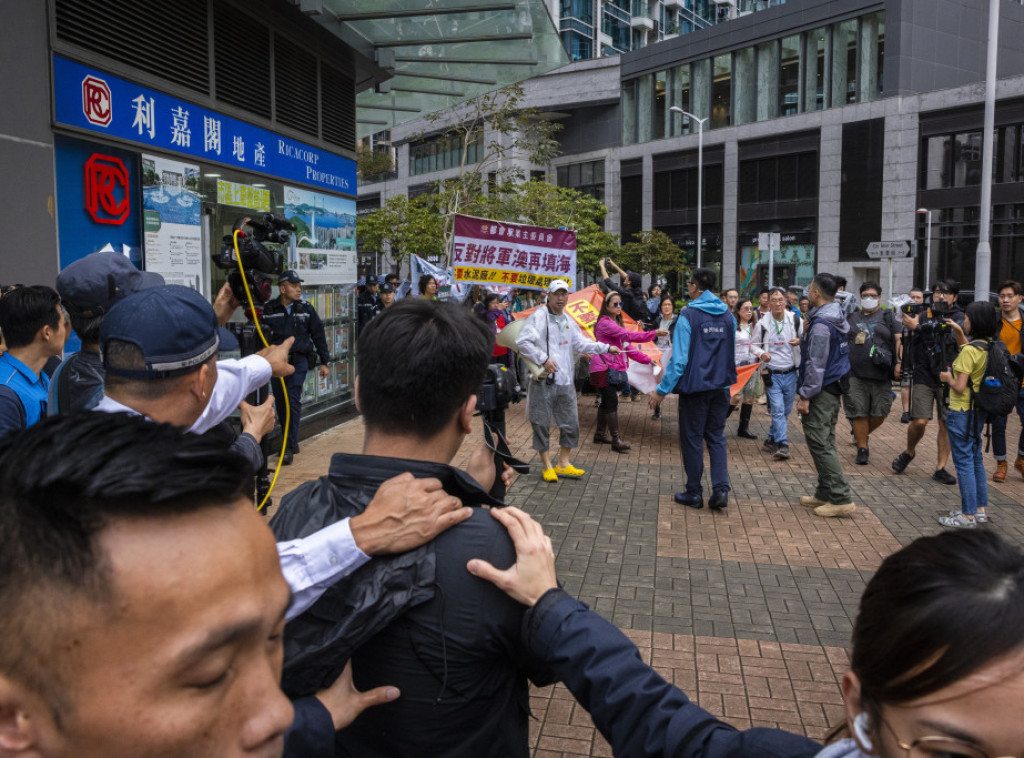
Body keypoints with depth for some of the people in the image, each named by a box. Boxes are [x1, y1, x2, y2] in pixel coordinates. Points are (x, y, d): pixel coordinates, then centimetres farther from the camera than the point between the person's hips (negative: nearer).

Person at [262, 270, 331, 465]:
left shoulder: (306, 309, 4)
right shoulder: (269, 310, 1)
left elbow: (318, 335, 10)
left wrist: (324, 362, 9)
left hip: (299, 361, -1)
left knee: (293, 401, -11)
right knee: (280, 403, 8)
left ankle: (289, 447, -9)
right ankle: (290, 442, 23)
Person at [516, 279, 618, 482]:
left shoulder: (568, 321, 16)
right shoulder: (539, 317, -8)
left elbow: (581, 343, 27)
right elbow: (522, 342, -17)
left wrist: (606, 348, 23)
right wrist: (543, 359, -20)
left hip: (566, 381, 7)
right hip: (543, 381, -7)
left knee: (571, 424, 10)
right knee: (541, 425, 2)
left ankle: (563, 463, 24)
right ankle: (546, 466, 16)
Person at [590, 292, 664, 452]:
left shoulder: (615, 323, 19)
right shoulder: (605, 323, -14)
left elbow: (627, 345, 20)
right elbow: (628, 335, -24)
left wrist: (646, 359, 15)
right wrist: (653, 334, -28)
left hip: (614, 368, 10)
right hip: (604, 368, -10)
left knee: (606, 401, 14)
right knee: (612, 402, -11)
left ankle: (599, 434, 24)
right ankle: (616, 439, -10)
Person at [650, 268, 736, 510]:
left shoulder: (688, 315, -13)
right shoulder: (728, 315, 6)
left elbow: (679, 359, -16)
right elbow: (732, 353, 15)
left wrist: (662, 390, -12)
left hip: (695, 387, -5)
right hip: (721, 387, 5)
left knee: (692, 439, 6)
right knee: (716, 437, 13)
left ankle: (694, 493, 14)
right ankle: (720, 488, 2)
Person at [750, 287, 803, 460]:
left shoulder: (797, 321, 1)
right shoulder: (762, 324, -1)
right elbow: (753, 345, 10)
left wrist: (800, 341, -13)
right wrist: (761, 354, -12)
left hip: (791, 373, 2)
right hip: (772, 374, -2)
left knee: (785, 411, 11)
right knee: (778, 410, -11)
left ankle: (771, 440, 27)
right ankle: (782, 445, -10)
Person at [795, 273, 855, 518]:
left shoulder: (820, 324, -19)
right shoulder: (839, 319, 12)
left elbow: (816, 364, -22)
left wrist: (805, 395, -18)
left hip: (821, 391, -10)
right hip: (835, 388, 10)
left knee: (819, 443, -7)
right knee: (826, 442, 15)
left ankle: (842, 498, -6)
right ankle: (824, 493, 23)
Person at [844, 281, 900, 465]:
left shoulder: (888, 317, 9)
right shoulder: (851, 317, 14)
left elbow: (898, 340, 2)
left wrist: (899, 363, -11)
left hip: (881, 375, 0)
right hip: (855, 374, 1)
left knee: (880, 413, 2)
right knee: (859, 412, -1)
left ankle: (861, 434, 30)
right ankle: (862, 448, 11)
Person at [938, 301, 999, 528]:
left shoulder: (969, 350, -20)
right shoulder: (989, 347, 4)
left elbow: (960, 387, -22)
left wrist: (948, 379, -1)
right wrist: (960, 334, 24)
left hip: (961, 413, -9)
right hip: (979, 411, 9)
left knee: (964, 462, -2)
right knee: (976, 459, 18)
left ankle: (968, 516, 3)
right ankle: (981, 509, 26)